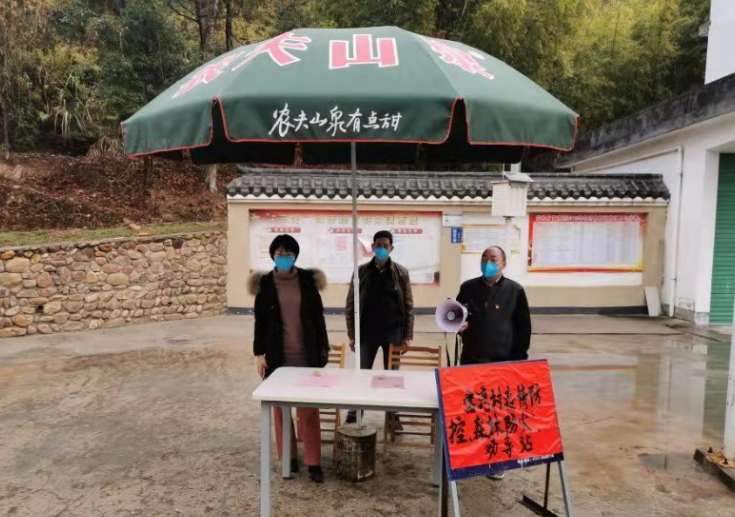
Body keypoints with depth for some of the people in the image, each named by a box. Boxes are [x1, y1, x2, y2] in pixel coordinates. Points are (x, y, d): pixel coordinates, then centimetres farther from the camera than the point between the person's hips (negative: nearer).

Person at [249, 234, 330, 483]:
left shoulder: (308, 281, 0)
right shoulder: (265, 285, 0)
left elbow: (318, 317, 4)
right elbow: (260, 321, 4)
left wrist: (322, 349, 3)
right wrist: (259, 353, 0)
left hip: (306, 355, 0)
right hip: (277, 356, 1)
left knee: (309, 409, 2)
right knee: (280, 407, 9)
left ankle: (314, 462, 11)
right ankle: (289, 457, 24)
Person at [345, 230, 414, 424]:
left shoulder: (401, 272, 0)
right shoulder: (362, 271, -1)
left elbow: (408, 306, 1)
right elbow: (351, 304, 1)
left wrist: (407, 336, -4)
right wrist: (352, 335, -2)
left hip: (393, 332, 0)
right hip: (367, 332, 0)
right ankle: (354, 415, 18)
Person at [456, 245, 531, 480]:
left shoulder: (515, 290, -3)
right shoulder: (468, 287, 5)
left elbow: (524, 328, -1)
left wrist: (519, 360, -4)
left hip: (502, 362, -3)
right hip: (470, 359, 3)